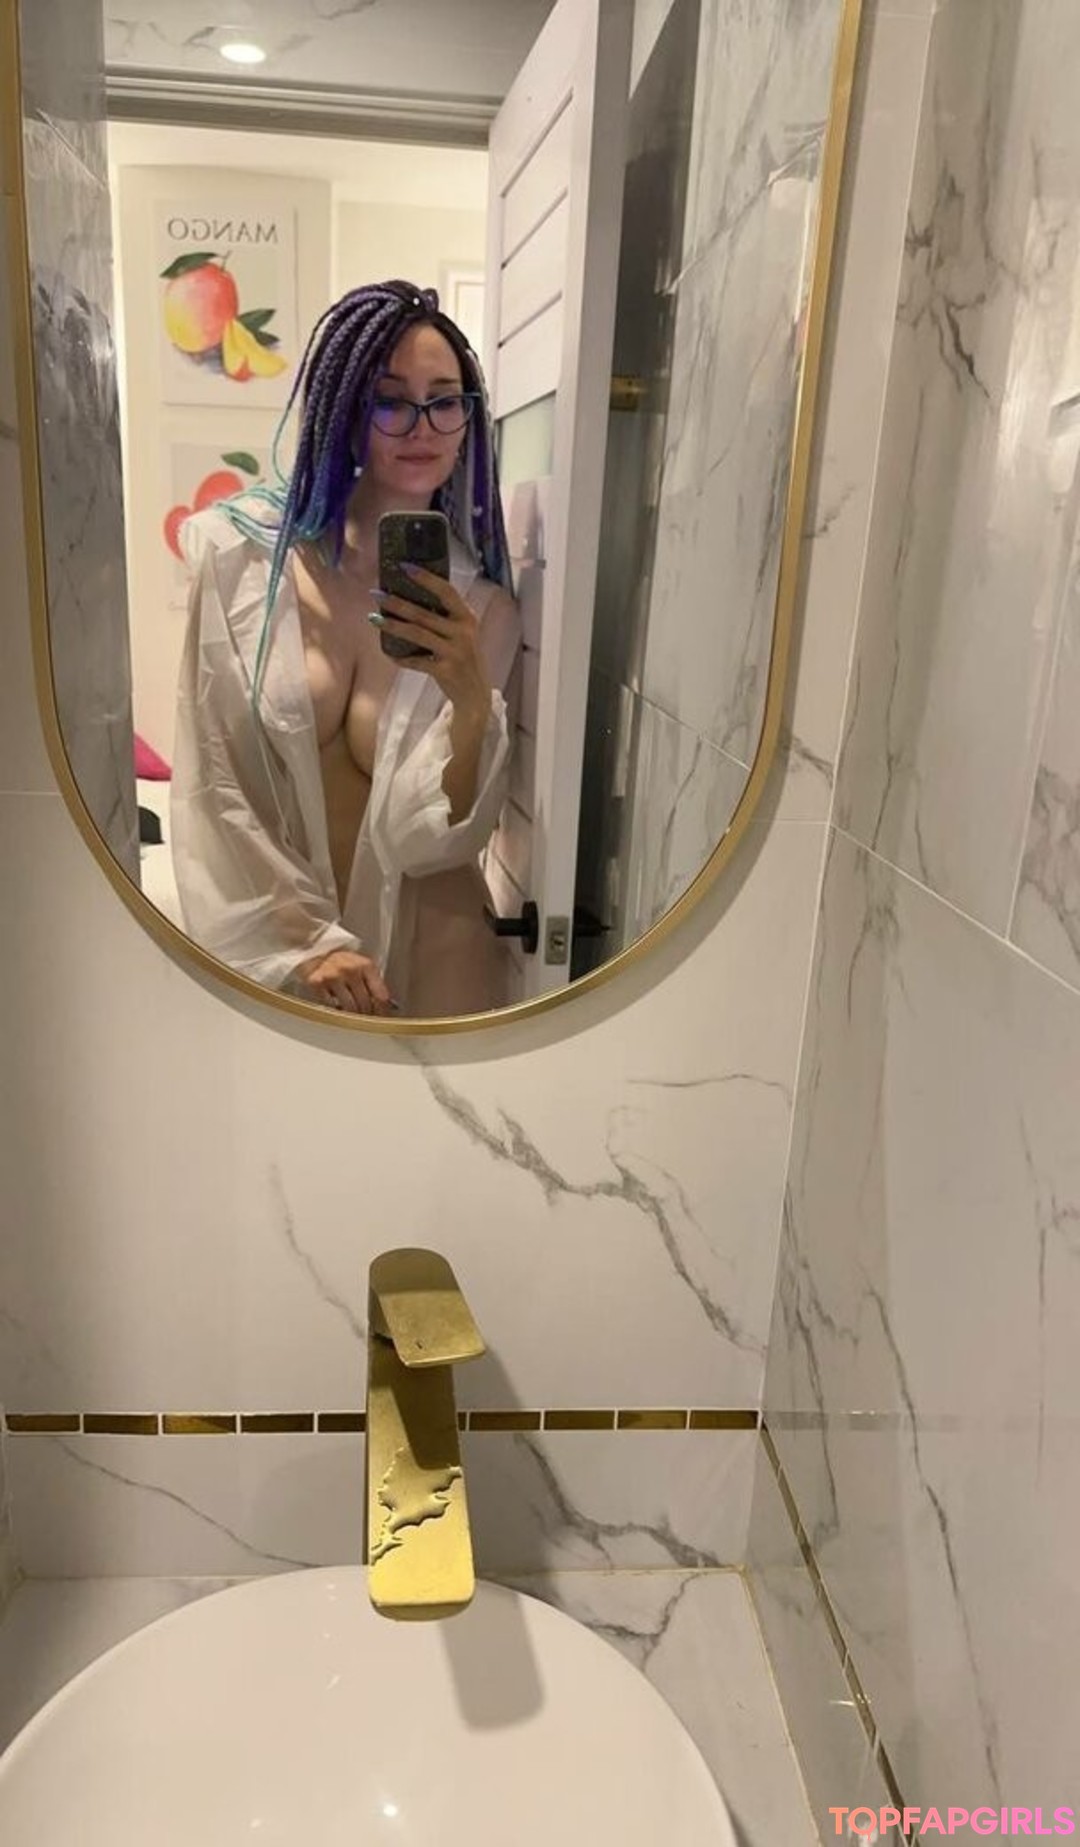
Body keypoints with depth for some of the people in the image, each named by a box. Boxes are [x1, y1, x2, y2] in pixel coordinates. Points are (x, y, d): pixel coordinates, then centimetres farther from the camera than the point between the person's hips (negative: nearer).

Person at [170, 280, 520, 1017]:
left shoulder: (483, 607, -6)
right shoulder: (243, 555, -8)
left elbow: (440, 838, -10)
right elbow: (212, 789, -5)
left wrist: (471, 701, -26)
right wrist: (304, 941, -11)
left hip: (422, 934, 0)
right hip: (268, 934, 0)